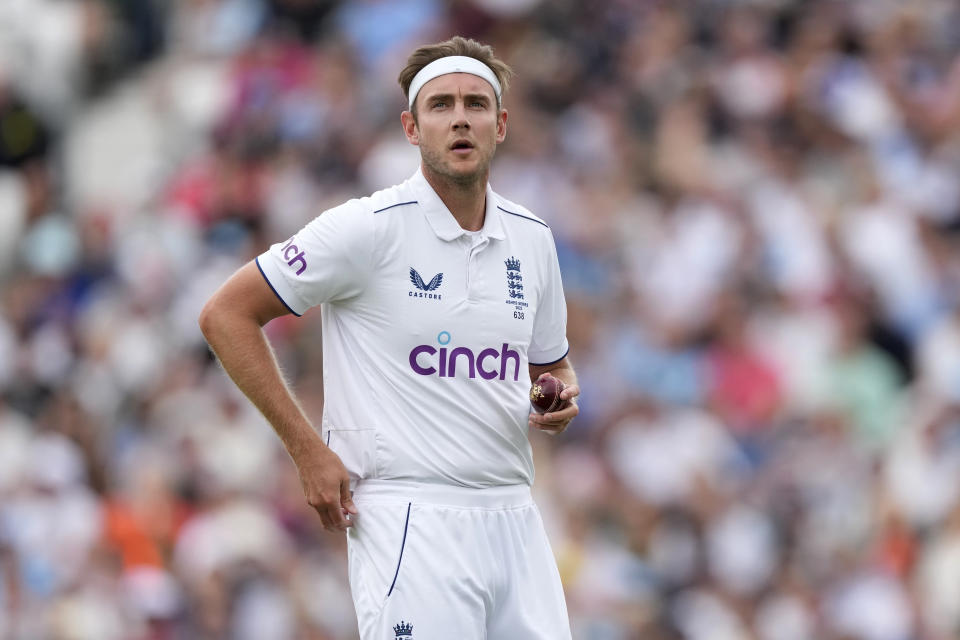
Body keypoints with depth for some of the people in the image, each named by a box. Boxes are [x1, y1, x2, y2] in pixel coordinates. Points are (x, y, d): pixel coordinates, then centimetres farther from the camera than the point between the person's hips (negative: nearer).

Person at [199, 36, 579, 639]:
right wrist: (309, 450, -8)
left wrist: (563, 398, 1)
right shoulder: (370, 228, -7)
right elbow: (226, 315, -4)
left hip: (513, 521, 6)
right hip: (410, 521, -6)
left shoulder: (532, 239, 11)